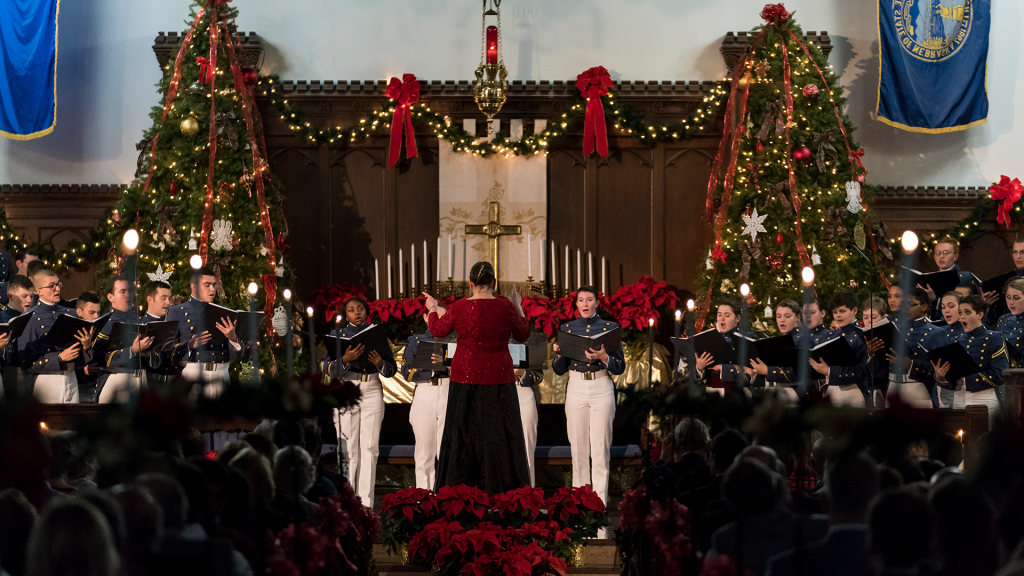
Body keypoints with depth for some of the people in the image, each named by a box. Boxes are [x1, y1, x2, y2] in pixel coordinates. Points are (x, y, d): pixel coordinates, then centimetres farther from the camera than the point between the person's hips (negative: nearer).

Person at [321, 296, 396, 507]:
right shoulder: (337, 334, 8)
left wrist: (380, 363, -14)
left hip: (372, 392, 1)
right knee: (348, 448, -5)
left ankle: (366, 503, -2)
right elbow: (328, 369, -3)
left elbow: (392, 369, 9)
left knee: (370, 447, -4)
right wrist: (346, 359, -23)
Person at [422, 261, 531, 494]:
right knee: (499, 434, 6)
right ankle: (504, 490, 6)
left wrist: (432, 309, 27)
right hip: (499, 378, 0)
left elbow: (438, 330, 8)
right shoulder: (506, 307, -8)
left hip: (466, 377, 0)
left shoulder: (460, 307, -9)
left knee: (464, 433, 9)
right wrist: (518, 307, 21)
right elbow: (523, 335, 8)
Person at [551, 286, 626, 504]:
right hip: (576, 388, 2)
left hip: (602, 389, -2)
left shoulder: (610, 328, 4)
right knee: (578, 447, 1)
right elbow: (559, 369, 11)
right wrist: (559, 353, -10)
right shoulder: (566, 328, 10)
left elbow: (620, 367, 0)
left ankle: (600, 501, -2)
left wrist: (603, 357, -18)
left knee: (600, 447, -5)